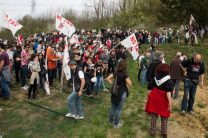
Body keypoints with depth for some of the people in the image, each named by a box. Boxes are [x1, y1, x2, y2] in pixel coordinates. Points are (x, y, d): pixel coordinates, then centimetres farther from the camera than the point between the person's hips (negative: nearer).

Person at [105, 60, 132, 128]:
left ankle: (111, 121, 33)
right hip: (122, 92, -5)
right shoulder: (125, 74, -18)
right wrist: (128, 78, -4)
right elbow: (130, 84, -18)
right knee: (119, 108, 6)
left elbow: (107, 78, 1)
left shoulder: (116, 72, -1)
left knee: (113, 107, 19)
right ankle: (116, 124, 16)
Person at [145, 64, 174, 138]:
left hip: (154, 98, 4)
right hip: (163, 100, -4)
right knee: (164, 117, 14)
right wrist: (170, 103, -19)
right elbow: (168, 92, -21)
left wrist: (150, 96, 20)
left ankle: (152, 131, 23)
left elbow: (150, 88, 6)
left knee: (153, 115, 15)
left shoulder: (155, 78, 1)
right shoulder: (169, 81, -14)